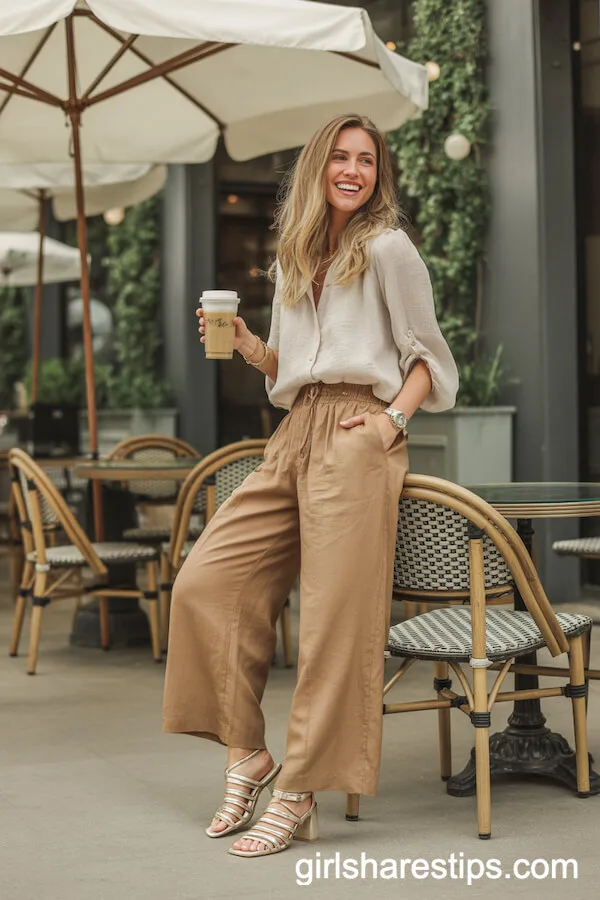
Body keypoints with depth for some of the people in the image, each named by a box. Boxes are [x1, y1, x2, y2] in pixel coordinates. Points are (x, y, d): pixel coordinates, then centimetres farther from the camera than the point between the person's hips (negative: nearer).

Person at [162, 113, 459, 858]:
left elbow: (429, 356, 4)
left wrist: (394, 417, -11)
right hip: (293, 434, 7)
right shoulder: (294, 259, 22)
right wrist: (243, 342, 7)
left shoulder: (387, 247, 4)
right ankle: (245, 753, 8)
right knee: (206, 583, -3)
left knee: (334, 615, -8)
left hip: (354, 438, -7)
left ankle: (300, 796, -3)